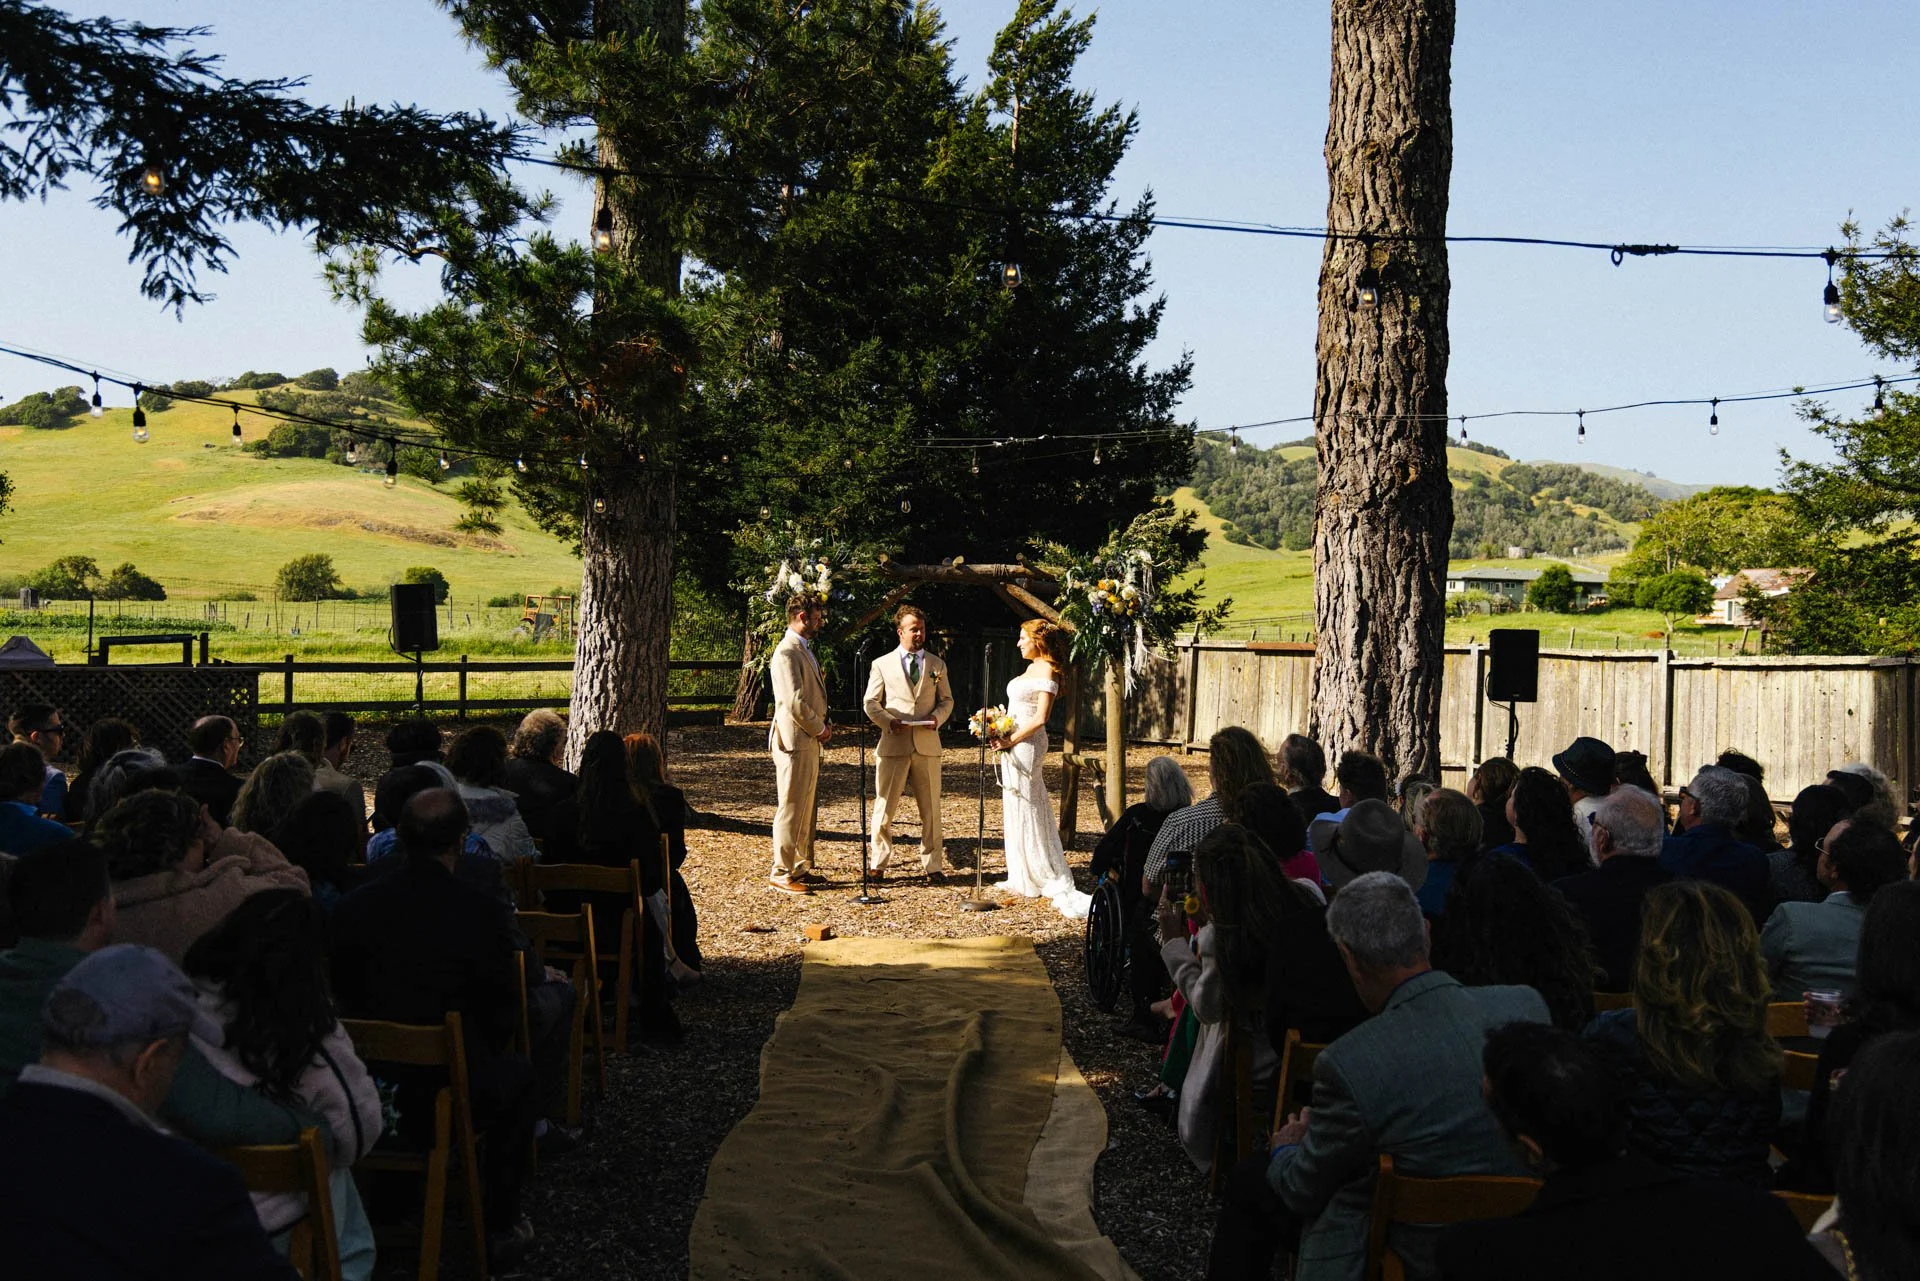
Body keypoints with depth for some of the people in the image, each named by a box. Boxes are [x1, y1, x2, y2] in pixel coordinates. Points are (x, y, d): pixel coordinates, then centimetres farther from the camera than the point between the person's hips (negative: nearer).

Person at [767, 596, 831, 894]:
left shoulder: (805, 650, 17)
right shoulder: (787, 652, -16)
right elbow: (794, 702, -23)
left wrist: (822, 725, 11)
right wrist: (820, 729, -10)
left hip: (810, 741, 10)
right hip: (794, 741, -10)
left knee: (805, 808, 15)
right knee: (791, 809, -5)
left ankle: (800, 867, 22)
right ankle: (781, 873, 0)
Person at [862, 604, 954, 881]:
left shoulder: (937, 664, 13)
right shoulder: (882, 664, 6)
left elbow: (947, 700, 16)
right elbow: (870, 703, 6)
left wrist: (937, 717, -6)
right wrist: (889, 721, -12)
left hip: (927, 744, 2)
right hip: (893, 745, -2)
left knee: (930, 809, 5)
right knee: (885, 807, 0)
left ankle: (932, 866, 14)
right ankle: (879, 864, 10)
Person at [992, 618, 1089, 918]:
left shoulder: (1046, 671, -14)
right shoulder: (1031, 669, 15)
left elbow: (1040, 717, -20)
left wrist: (1011, 741, -17)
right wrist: (1002, 735, 9)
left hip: (1026, 744, -10)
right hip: (1013, 744, 10)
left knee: (1027, 809, -6)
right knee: (1015, 810, 13)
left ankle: (1054, 883, -2)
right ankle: (1023, 879, 21)